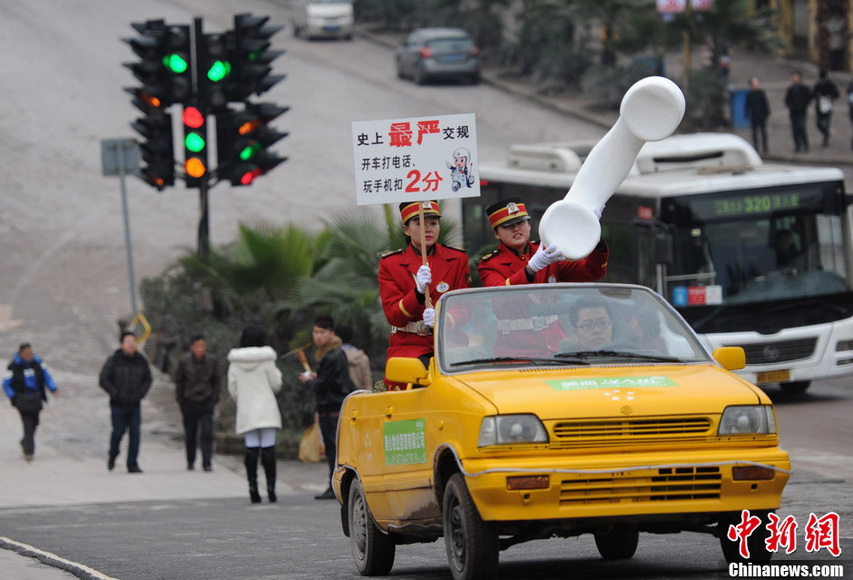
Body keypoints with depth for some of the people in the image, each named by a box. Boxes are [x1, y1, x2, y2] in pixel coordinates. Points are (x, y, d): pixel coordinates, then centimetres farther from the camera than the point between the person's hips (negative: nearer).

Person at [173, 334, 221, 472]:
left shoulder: (211, 361, -2)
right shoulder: (184, 361, -5)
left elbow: (217, 381, 11)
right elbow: (178, 381, 6)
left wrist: (214, 398, 5)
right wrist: (180, 399, 3)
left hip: (206, 402, 0)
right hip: (189, 402, 0)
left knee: (207, 433, -11)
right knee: (190, 435, 8)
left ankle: (207, 463, -9)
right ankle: (190, 461, 25)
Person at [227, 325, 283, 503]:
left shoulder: (235, 363, 3)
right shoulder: (266, 360, -5)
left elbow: (232, 390, 6)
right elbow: (276, 385, 0)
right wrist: (276, 372, 19)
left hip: (246, 412, 2)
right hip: (267, 410, -2)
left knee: (251, 449, 3)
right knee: (268, 448, -1)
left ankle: (253, 488, -4)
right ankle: (271, 488, -7)